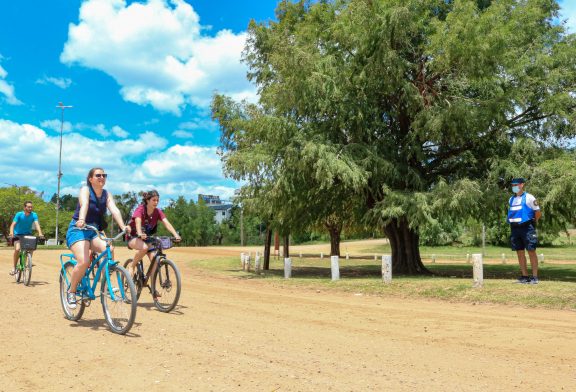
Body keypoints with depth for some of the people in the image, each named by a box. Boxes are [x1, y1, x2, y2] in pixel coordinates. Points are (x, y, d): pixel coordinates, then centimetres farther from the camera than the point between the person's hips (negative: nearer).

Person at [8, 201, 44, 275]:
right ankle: (14, 267, -8)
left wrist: (40, 233, -41)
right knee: (17, 249, -23)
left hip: (28, 234, 2)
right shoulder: (19, 214, -15)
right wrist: (11, 233, -42)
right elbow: (13, 224, -23)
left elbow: (37, 224, -23)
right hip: (18, 234, -2)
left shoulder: (34, 215, -11)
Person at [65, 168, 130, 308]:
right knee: (83, 261, -25)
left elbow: (114, 210, -12)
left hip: (94, 231, 5)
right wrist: (81, 220, -50)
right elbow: (84, 204, -30)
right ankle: (71, 291, -2)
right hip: (78, 230, -5)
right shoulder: (85, 190, -8)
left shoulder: (106, 194, 5)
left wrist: (123, 226, -29)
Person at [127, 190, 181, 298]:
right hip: (133, 237, -5)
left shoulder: (157, 212, -8)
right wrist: (140, 234, -59)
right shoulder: (140, 209, -21)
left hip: (148, 237, 5)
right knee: (144, 248, -38)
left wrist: (176, 235, -37)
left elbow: (166, 223, -21)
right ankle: (132, 266, -11)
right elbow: (138, 222, -39)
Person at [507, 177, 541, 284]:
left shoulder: (529, 198, -5)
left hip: (527, 227, -6)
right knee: (520, 252, 6)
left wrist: (532, 222, 6)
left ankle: (535, 277, 0)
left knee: (531, 251, -4)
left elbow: (538, 212, -1)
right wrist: (513, 222, 11)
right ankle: (525, 276, 13)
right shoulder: (511, 199, 14)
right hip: (515, 228, 6)